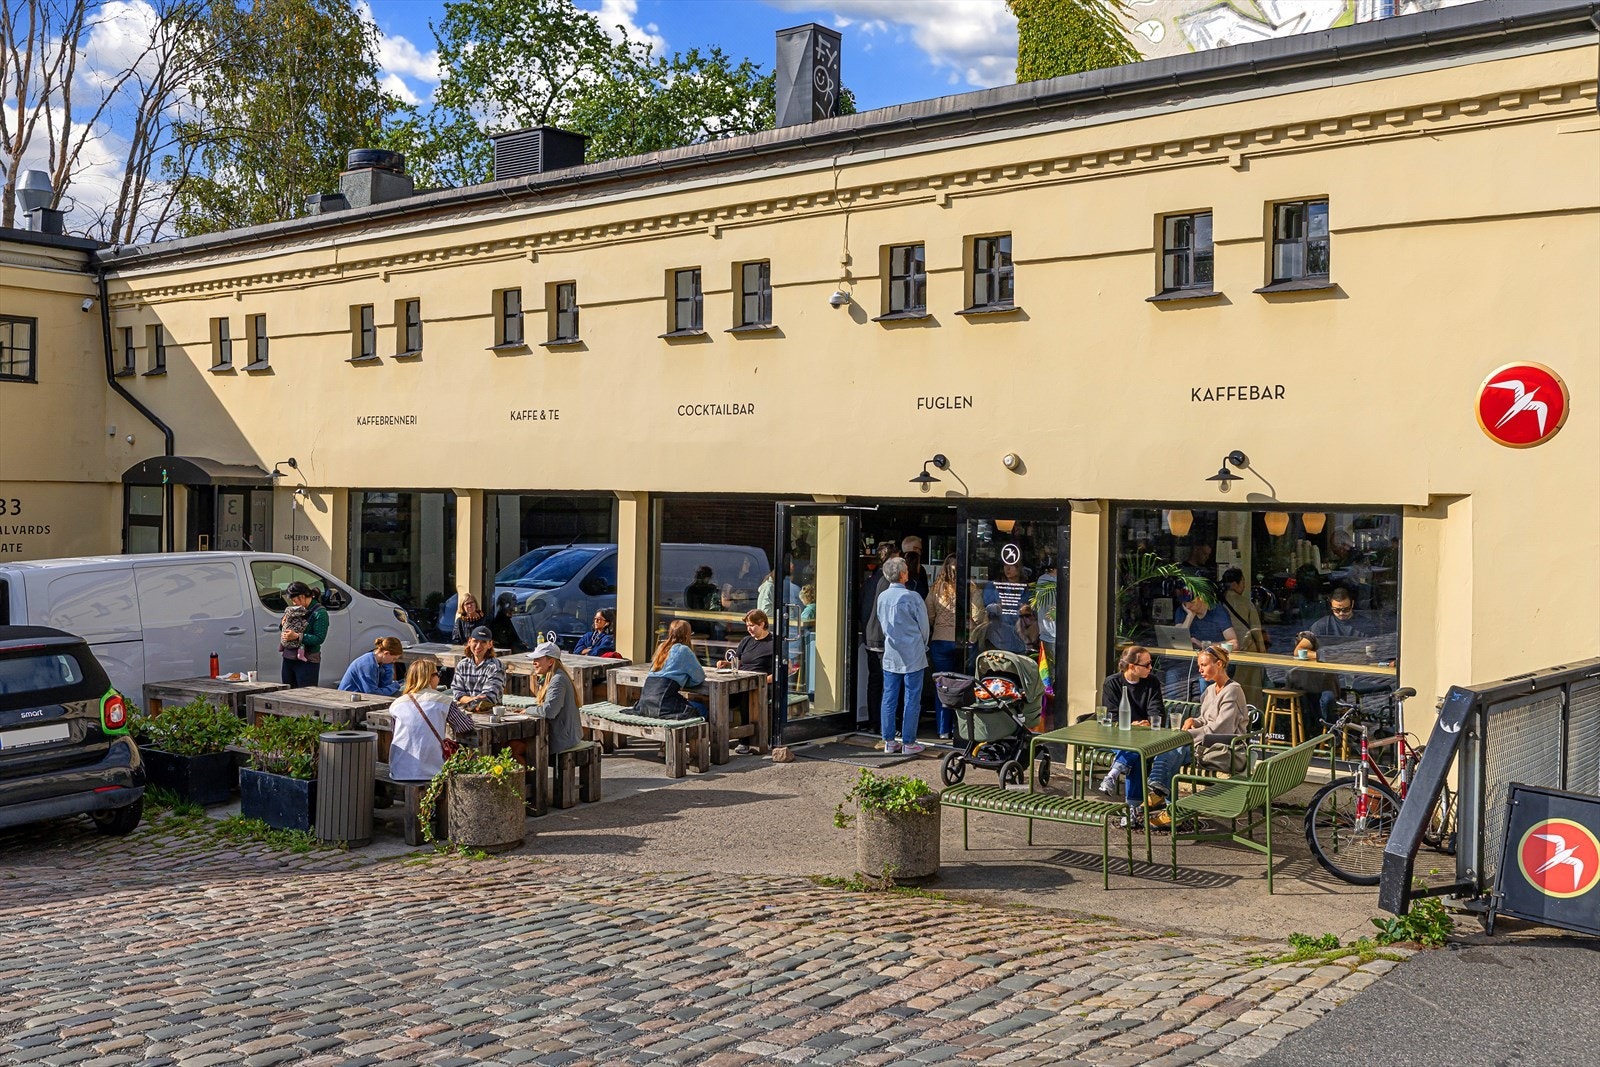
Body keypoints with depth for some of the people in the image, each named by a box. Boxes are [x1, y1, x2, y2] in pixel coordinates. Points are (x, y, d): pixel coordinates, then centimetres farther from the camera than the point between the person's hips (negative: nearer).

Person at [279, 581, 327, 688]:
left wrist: (297, 636, -23)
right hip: (288, 659, 8)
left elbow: (319, 638, -17)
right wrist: (283, 633, -3)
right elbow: (283, 628, 21)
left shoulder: (320, 613, -11)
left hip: (307, 662, -7)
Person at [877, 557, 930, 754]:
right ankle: (908, 742, 4)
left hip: (890, 655, 5)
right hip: (913, 656, -5)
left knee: (889, 699, 9)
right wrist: (922, 646, 13)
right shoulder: (912, 597, -14)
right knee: (912, 700, 2)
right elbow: (924, 625, -5)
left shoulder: (882, 597, 2)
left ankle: (889, 741, 13)